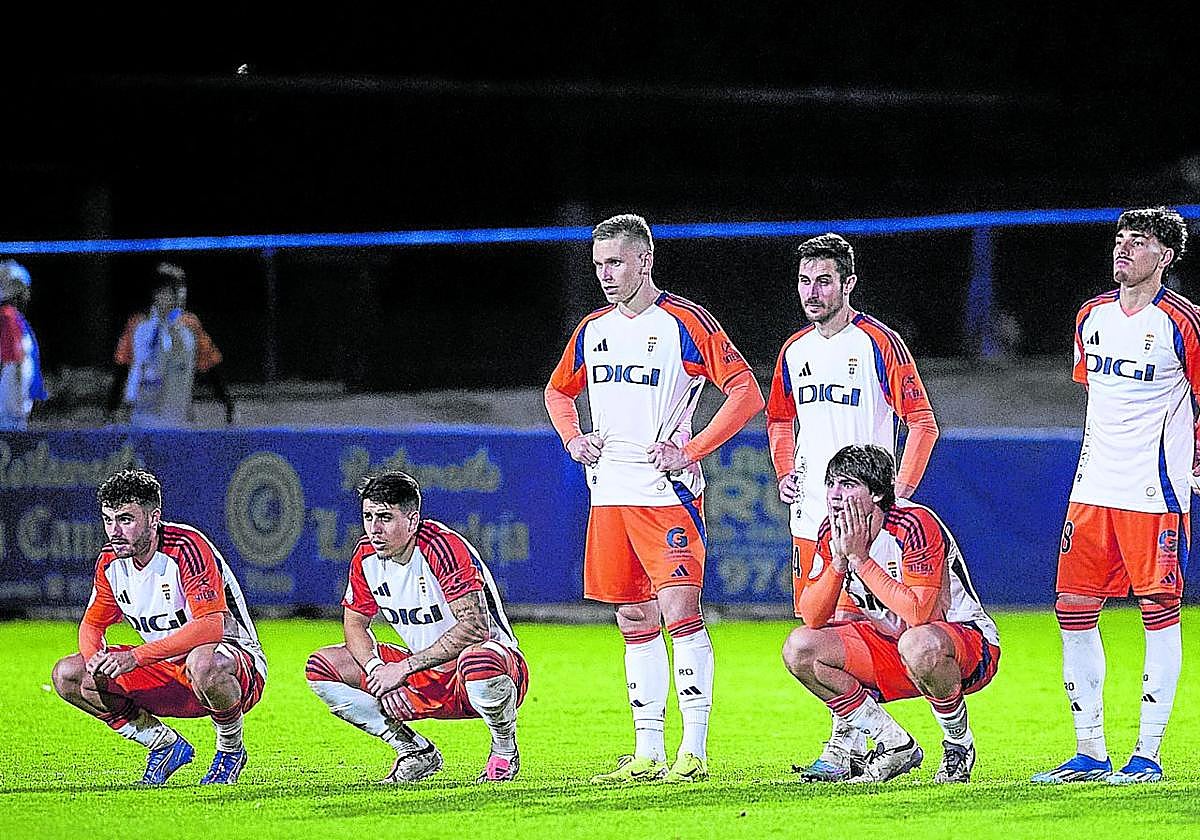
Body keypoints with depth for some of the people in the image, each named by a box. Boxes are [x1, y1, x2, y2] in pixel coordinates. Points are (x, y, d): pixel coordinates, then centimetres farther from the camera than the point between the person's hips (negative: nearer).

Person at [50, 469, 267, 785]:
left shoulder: (186, 546, -24)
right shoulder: (111, 560, -3)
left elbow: (212, 626, -35)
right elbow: (92, 625, 10)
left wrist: (135, 657, -39)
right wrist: (97, 658, -17)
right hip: (166, 673, 7)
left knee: (203, 662, -44)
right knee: (67, 675, -5)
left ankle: (231, 748, -12)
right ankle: (166, 744, 6)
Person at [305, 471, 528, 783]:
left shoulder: (444, 547, -23)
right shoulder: (366, 555, -3)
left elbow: (474, 626, -32)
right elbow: (355, 625, 7)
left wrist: (404, 667, -29)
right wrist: (376, 670, -15)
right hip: (427, 680, 7)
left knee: (479, 663, -45)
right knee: (321, 667, -3)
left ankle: (505, 750, -12)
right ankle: (415, 750, 1)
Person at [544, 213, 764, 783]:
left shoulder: (686, 323, -6)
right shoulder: (592, 331, 13)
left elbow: (746, 393, -8)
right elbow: (558, 390, 30)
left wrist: (691, 451, -14)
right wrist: (572, 438, 11)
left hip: (668, 490, -6)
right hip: (609, 494, 6)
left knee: (679, 611, -14)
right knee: (635, 622, 8)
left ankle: (694, 751, -12)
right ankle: (647, 754, 11)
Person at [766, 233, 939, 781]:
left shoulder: (879, 343, -6)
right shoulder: (794, 351, 13)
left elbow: (922, 422, -6)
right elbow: (779, 419, 30)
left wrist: (900, 490, -12)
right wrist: (784, 472, 14)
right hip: (809, 511, 7)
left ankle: (845, 746, -9)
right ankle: (853, 739, 15)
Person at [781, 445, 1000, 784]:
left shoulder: (915, 525, -24)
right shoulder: (833, 532, -4)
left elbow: (918, 613, -34)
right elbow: (813, 618, -8)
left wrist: (860, 559, -29)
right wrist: (839, 560, -23)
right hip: (890, 647, 7)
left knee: (918, 643, -42)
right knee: (799, 648, -9)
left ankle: (959, 745, -13)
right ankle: (895, 746, -3)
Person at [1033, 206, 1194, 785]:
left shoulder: (1180, 322, -7)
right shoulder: (1092, 316, 11)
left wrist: (1188, 465, 3)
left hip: (1155, 492, -6)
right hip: (1093, 489, 6)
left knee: (1159, 609, -4)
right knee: (1074, 608, 3)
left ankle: (1147, 754, 0)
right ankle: (1090, 753, 10)